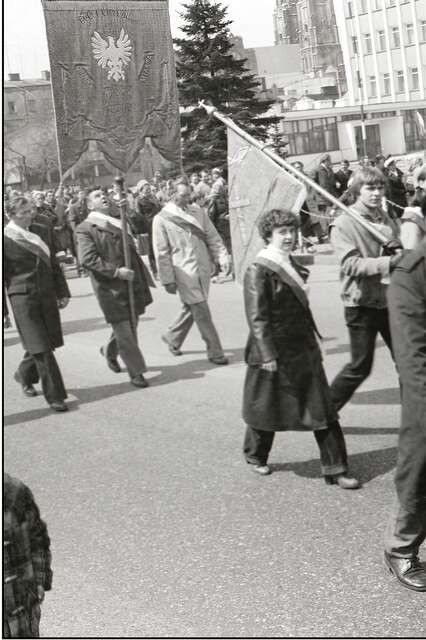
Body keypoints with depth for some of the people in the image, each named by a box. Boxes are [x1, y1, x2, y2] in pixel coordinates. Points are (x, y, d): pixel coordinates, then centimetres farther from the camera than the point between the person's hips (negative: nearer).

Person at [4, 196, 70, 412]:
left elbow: (54, 264, 16)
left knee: (45, 343, 11)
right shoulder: (6, 238, -7)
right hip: (22, 296, -5)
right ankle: (54, 396, 0)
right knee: (40, 347, -7)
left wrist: (62, 292, 14)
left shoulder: (42, 231, 9)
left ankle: (25, 375, 39)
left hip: (47, 294, 6)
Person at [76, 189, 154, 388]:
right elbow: (87, 259, -15)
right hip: (110, 287, -6)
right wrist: (116, 271, -20)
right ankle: (135, 371, 10)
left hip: (133, 282, 6)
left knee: (131, 325, 17)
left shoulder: (119, 219, 16)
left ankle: (110, 351, 43)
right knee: (123, 330, -3)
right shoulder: (85, 228, -6)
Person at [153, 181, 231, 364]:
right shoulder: (162, 219, -6)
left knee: (192, 308, 14)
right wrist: (167, 279, -7)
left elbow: (212, 237, 10)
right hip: (184, 272, -5)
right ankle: (214, 351, 4)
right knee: (201, 312, -5)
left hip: (203, 269, 5)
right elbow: (162, 253, -4)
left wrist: (223, 256, -5)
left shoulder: (198, 212, 8)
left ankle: (172, 338, 37)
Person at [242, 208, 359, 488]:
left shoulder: (292, 264, 9)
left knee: (323, 409, 3)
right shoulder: (259, 270, -15)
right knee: (267, 408, 10)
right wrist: (267, 355, -24)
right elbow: (257, 317, -19)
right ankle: (255, 456, 36)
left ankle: (335, 469, 8)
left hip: (303, 349, 7)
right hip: (275, 353, -7)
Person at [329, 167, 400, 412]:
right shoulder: (343, 224, -10)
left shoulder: (387, 220, 9)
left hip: (389, 300, 6)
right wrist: (387, 262, -31)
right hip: (362, 302, -6)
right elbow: (352, 265, -20)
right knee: (360, 367, 0)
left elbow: (399, 254, 17)